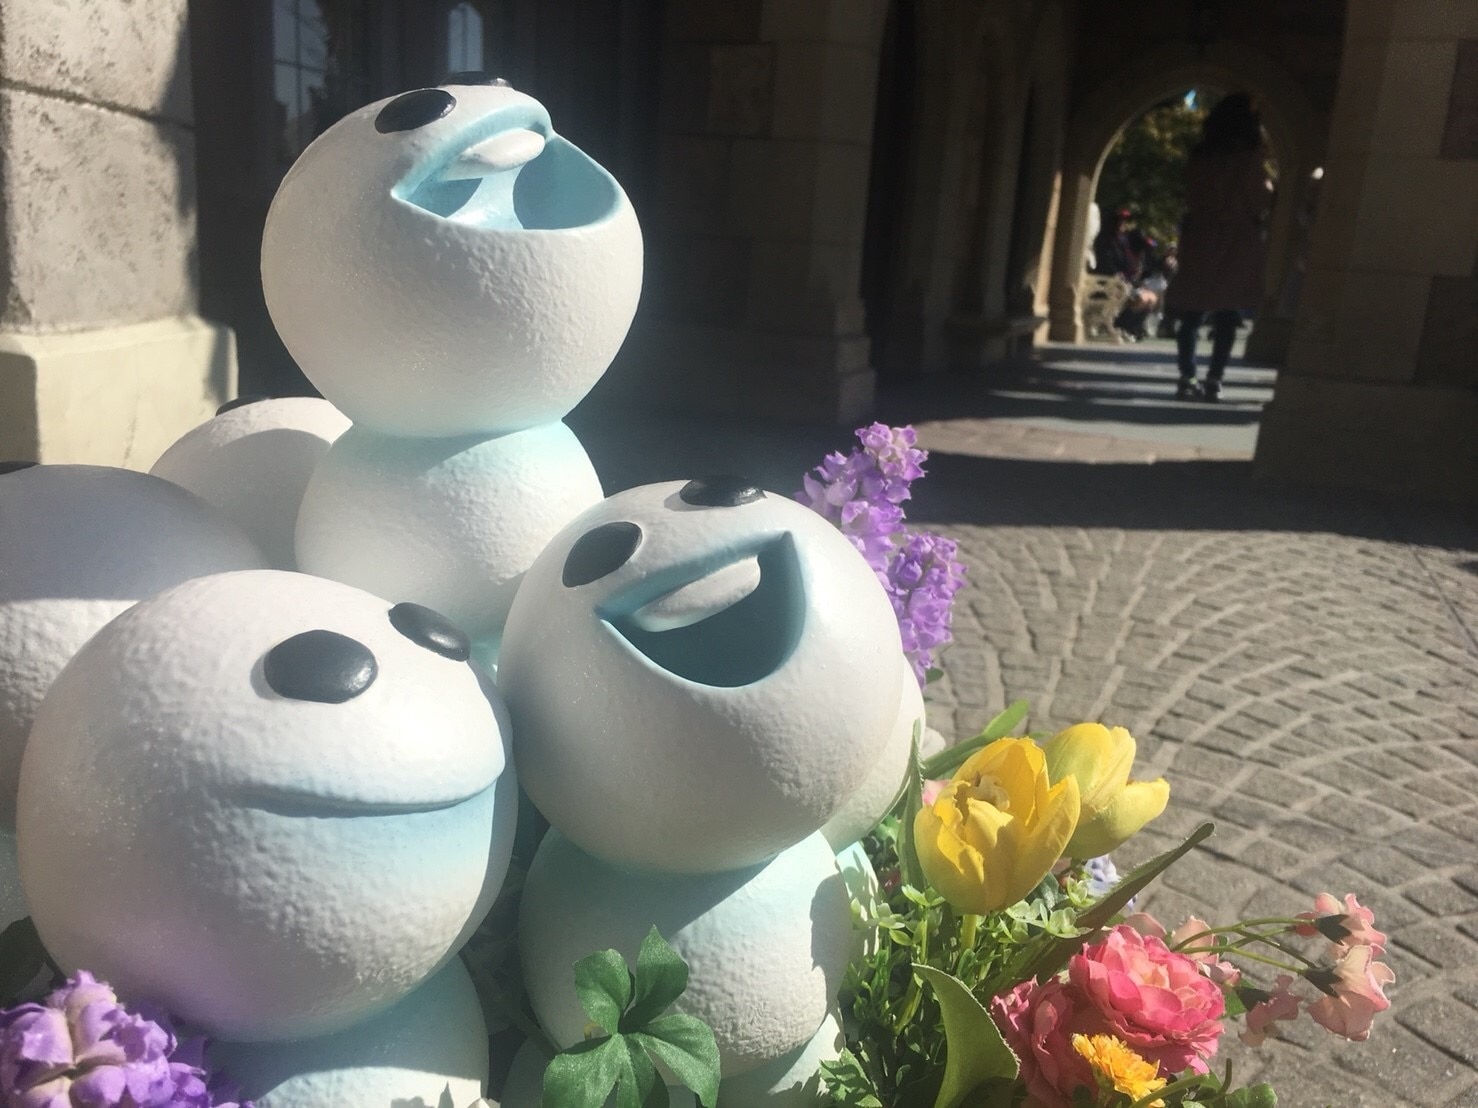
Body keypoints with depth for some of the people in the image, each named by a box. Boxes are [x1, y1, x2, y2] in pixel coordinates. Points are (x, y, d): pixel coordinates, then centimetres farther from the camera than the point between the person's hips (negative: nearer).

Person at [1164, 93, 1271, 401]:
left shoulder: (1200, 157, 4)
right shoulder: (1250, 160, -5)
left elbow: (1192, 200, 10)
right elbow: (1259, 206, -3)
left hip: (1200, 241, 3)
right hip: (1237, 246, -3)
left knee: (1192, 315, 5)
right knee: (1226, 320, 0)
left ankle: (1187, 378, -3)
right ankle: (1214, 379, -6)